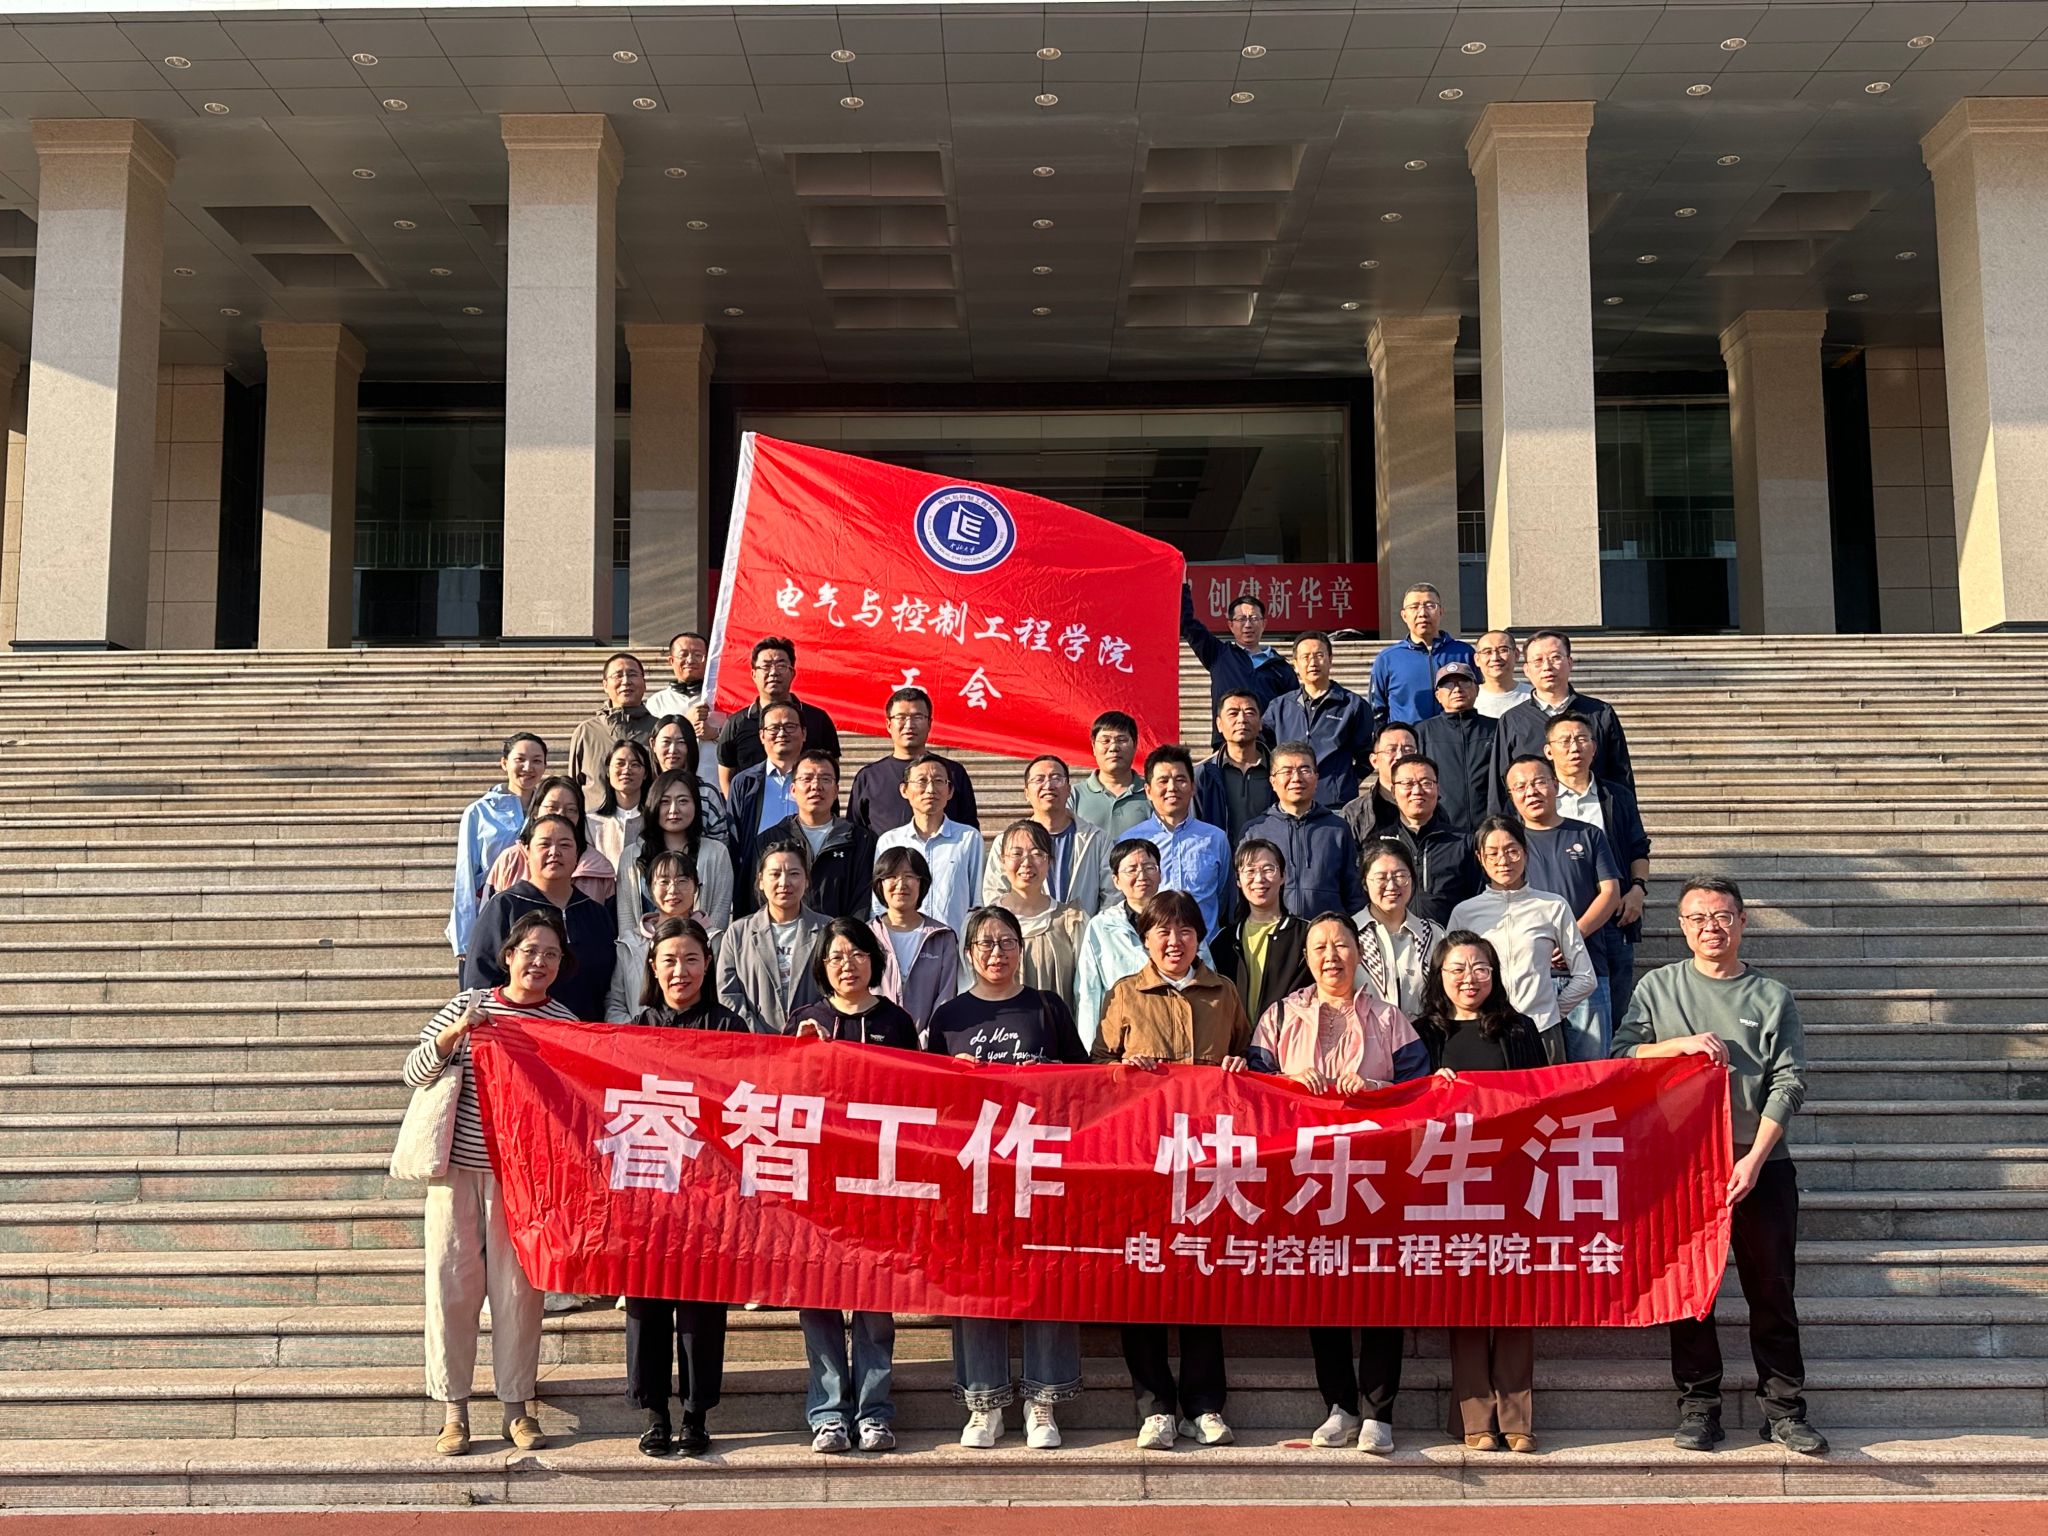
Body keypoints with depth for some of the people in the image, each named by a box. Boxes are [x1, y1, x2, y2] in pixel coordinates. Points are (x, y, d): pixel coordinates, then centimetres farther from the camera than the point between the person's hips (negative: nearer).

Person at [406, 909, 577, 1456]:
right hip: (458, 1167, 0)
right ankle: (454, 1409, 14)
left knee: (518, 1288, 4)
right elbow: (415, 1072, -3)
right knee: (452, 1284, 3)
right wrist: (456, 1031, -17)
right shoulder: (469, 1005, 3)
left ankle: (517, 1406, 16)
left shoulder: (565, 1023, 3)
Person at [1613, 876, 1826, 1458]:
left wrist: (1754, 1158, -12)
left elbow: (1788, 1083, -1)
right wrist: (1681, 1044, -14)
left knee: (1772, 1287, 2)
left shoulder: (1772, 996, 6)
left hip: (1760, 1164, 0)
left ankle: (1783, 1408, 11)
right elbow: (1621, 1054, 2)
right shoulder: (1658, 987, 9)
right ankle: (1698, 1405, 11)